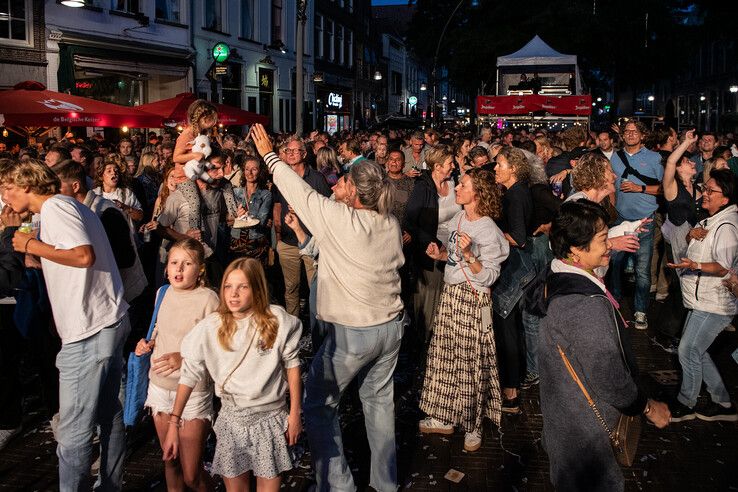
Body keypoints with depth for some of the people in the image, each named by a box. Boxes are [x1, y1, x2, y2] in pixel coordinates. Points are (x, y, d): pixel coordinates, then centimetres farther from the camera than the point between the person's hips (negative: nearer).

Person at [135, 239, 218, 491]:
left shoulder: (208, 299, -16)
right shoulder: (163, 293, 4)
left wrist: (185, 358, -28)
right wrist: (149, 343, 2)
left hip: (194, 391, -6)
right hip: (161, 387, 6)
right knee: (170, 462, 19)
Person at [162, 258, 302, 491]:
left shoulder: (277, 320, -11)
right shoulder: (210, 327, -9)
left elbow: (292, 366, 0)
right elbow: (189, 376, -3)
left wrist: (294, 414, 2)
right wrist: (174, 424, -3)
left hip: (272, 418, 0)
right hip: (232, 419, 1)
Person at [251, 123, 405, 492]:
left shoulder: (340, 219, -19)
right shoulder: (392, 223, -1)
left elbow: (300, 191, -9)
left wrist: (269, 154, 5)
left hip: (353, 331, -7)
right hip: (391, 326, 7)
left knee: (318, 405, 9)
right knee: (379, 400, 18)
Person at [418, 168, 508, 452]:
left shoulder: (488, 230, -16)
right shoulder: (458, 218, 7)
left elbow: (488, 277, -18)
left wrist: (469, 254, -31)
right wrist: (439, 254, 2)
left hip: (472, 300, -8)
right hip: (450, 293, 8)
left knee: (470, 362, 2)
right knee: (444, 356, 13)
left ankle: (473, 426, 18)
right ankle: (444, 418, 27)